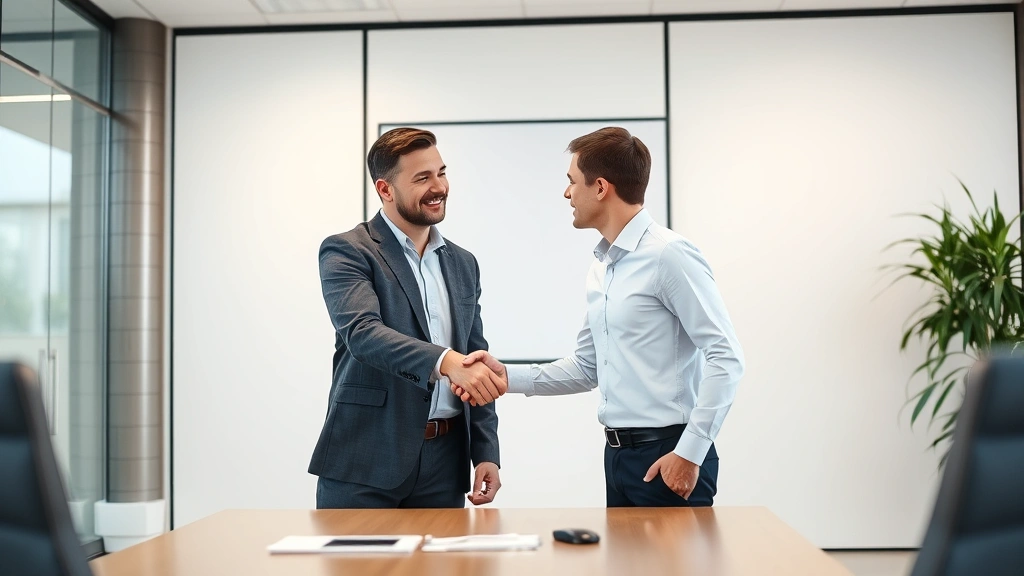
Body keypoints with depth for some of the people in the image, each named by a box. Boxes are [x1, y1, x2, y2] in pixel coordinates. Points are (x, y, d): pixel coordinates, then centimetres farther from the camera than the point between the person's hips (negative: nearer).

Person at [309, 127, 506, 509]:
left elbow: (475, 361, 15)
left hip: (445, 460, 5)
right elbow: (362, 332, -22)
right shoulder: (346, 252, -5)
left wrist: (486, 452, 7)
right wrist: (446, 361, -36)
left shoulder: (463, 264, 14)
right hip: (364, 462, -5)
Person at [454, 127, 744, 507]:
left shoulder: (669, 254, -13)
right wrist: (507, 376, 7)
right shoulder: (601, 267, 13)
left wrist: (690, 451, -18)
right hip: (617, 454, 8)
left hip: (667, 458, -8)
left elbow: (725, 358, -16)